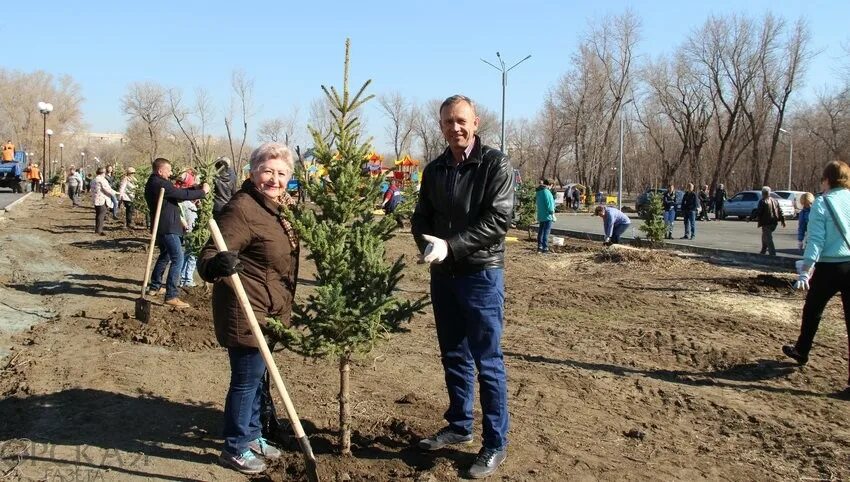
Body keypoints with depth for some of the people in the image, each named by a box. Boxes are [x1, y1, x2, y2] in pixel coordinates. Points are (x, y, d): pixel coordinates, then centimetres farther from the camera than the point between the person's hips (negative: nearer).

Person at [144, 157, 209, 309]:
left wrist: (195, 190, 5)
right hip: (167, 227, -11)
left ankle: (155, 286, 36)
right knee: (178, 258, -13)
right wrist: (203, 191, -8)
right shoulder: (160, 184, -18)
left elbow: (177, 194, 13)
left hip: (162, 226, 11)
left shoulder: (152, 183, 15)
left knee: (165, 255, 25)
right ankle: (171, 296, -16)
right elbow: (182, 194, -21)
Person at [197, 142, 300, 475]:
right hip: (245, 311, -9)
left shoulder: (278, 207, 8)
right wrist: (217, 264, -49)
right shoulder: (242, 209, -22)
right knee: (246, 378, 2)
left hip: (268, 311, 10)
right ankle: (235, 448, 19)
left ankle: (252, 436, 37)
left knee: (257, 375, 20)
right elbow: (207, 257, -29)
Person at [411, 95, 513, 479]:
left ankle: (495, 444, 12)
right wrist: (428, 245, -12)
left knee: (487, 362, 0)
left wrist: (450, 246, -21)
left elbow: (498, 219, -17)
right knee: (454, 357, 16)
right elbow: (421, 217, 10)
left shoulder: (495, 164, -8)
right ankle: (459, 426, 31)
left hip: (482, 274, -6)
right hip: (443, 275, 6)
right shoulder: (434, 170, 10)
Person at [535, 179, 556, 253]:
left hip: (540, 215, 9)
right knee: (546, 232, -6)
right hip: (547, 215, -9)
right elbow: (549, 204, -19)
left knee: (541, 231, 15)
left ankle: (540, 246, 21)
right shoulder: (546, 192, -16)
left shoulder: (539, 192, 11)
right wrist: (552, 213, -10)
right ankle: (545, 248, -7)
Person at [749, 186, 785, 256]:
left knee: (768, 239, -5)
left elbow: (758, 212, -17)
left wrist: (750, 218, -9)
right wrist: (782, 220, 22)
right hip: (774, 223, 8)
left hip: (766, 224, -8)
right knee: (765, 237, 24)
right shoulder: (775, 201, 12)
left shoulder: (762, 201, -11)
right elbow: (780, 211, 15)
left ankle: (772, 254, -9)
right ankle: (763, 252, 32)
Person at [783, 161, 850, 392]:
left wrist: (805, 271, -15)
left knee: (812, 310, 20)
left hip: (829, 268, -3)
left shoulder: (822, 203, -6)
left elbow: (816, 240, -14)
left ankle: (801, 351, 39)